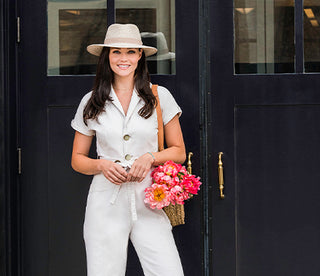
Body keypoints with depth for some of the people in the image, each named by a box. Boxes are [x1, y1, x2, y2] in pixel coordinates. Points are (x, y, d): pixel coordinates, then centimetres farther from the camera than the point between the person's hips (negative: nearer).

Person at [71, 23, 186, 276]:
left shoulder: (159, 97, 6)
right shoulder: (91, 103, 8)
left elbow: (179, 151, 11)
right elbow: (77, 159, 14)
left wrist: (150, 157, -8)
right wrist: (101, 165, -7)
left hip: (148, 201, 0)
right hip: (106, 202, 1)